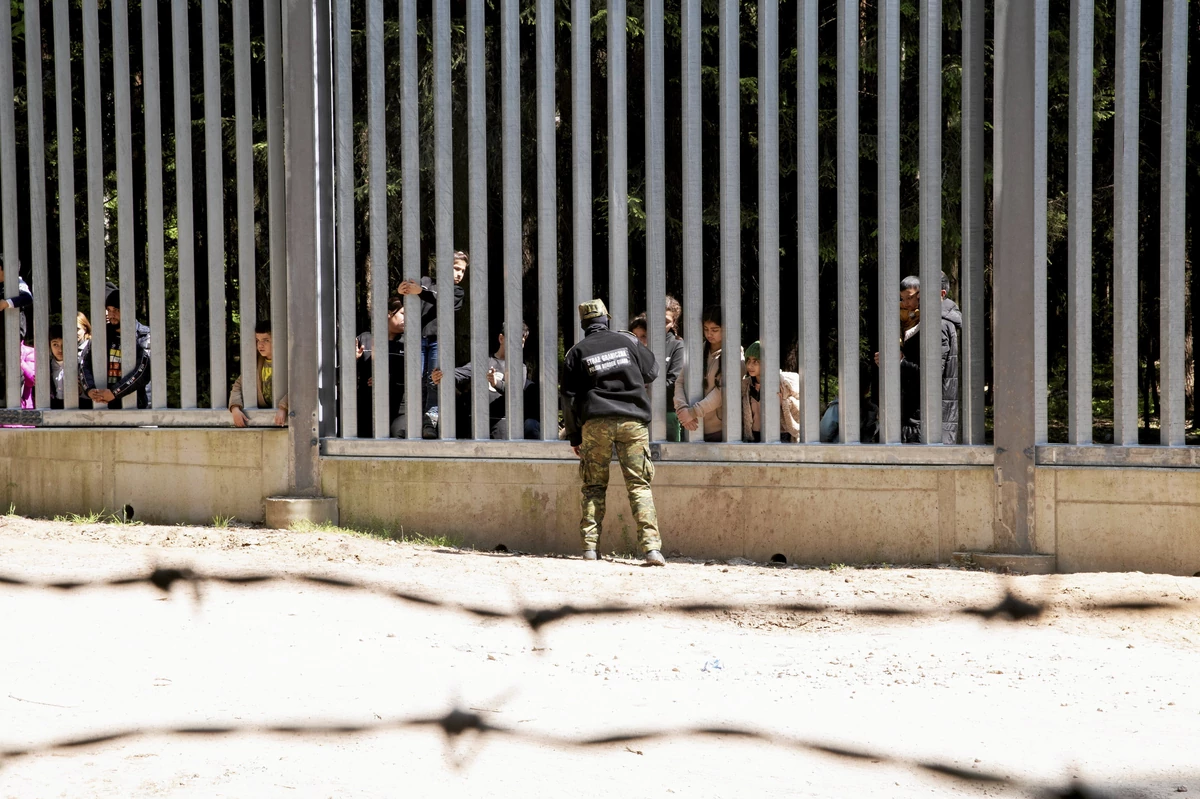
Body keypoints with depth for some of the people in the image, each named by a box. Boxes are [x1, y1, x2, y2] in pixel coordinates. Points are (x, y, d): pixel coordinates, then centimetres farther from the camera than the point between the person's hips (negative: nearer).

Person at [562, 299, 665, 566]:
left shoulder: (577, 352, 7)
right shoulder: (628, 341, 7)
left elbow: (570, 398, 7)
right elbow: (652, 372, 17)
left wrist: (574, 437, 13)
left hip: (596, 423, 0)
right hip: (633, 420, 0)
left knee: (594, 486, 10)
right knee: (639, 485, -2)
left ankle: (589, 546, 2)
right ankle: (651, 546, -14)